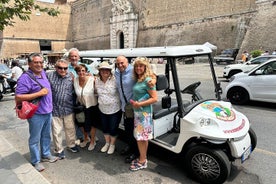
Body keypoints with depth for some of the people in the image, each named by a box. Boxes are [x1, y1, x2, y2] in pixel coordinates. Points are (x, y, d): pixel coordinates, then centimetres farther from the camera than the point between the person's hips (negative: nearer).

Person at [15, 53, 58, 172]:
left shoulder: (43, 73, 6)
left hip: (48, 112, 7)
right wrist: (39, 93, -23)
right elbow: (18, 97, -22)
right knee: (35, 139, 10)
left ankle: (46, 155, 38)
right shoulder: (25, 77, -17)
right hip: (36, 114, -7)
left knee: (46, 135, 21)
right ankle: (36, 161, 26)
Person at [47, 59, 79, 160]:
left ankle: (71, 145, 41)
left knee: (70, 129, 17)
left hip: (68, 109, 2)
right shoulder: (49, 75, -6)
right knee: (56, 131, 10)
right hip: (55, 110, -2)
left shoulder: (71, 77, 0)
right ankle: (59, 150, 30)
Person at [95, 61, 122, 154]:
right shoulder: (97, 80, -1)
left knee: (113, 129, 10)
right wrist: (100, 101, 9)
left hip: (115, 109, -5)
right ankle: (107, 143, 46)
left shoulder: (115, 80, -18)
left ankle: (112, 144, 36)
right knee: (104, 128, 21)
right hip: (103, 109, 5)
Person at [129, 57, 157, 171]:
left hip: (144, 112, -8)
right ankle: (143, 158, 29)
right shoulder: (138, 80, 11)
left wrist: (139, 104, -21)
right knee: (143, 137, 16)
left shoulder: (148, 80, -15)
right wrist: (134, 103, 7)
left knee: (140, 137, 0)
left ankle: (142, 162, 16)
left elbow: (154, 98, -18)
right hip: (137, 112, 8)